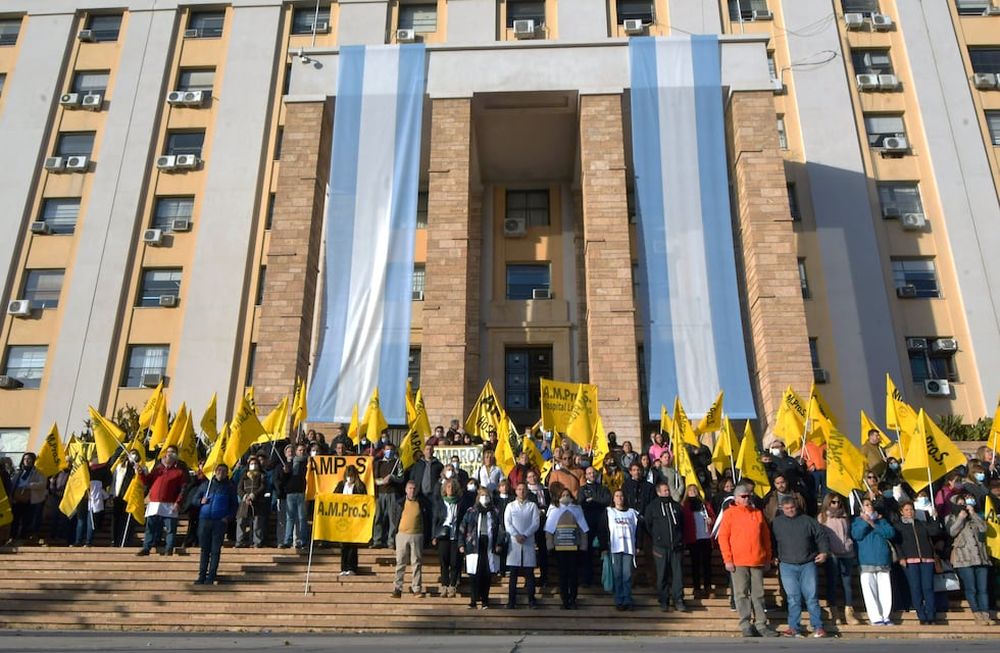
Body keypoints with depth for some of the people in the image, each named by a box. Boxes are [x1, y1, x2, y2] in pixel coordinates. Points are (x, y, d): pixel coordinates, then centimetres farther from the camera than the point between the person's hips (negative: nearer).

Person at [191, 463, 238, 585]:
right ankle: (202, 576, 11)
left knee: (215, 550, -1)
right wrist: (201, 501, -6)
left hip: (220, 521, -2)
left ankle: (211, 576, 3)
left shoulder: (230, 487, 6)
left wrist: (228, 517, -6)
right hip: (204, 520, 2)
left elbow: (235, 505, 8)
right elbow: (194, 499, 16)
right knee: (204, 549, 6)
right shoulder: (206, 484, 10)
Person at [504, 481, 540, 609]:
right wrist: (516, 535, -13)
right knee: (513, 572, 0)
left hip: (529, 541, 0)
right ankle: (511, 599, 3)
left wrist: (525, 535, -12)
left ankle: (531, 599, 4)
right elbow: (507, 523, 1)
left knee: (529, 572, -1)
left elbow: (536, 523, -1)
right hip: (514, 541, 0)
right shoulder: (510, 506, 11)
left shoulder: (532, 505, 9)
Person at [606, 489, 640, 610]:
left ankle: (627, 600, 1)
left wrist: (637, 546, 6)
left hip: (629, 548, 1)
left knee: (627, 574, -4)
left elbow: (637, 529, 13)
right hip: (615, 548, -1)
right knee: (617, 574, -2)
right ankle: (619, 600, 3)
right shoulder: (608, 512, 10)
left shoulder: (632, 512, 14)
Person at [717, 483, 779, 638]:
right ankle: (746, 625, 5)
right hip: (738, 561, -3)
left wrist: (768, 558, 11)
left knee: (758, 594, 7)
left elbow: (766, 536, 15)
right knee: (741, 593, 0)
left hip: (758, 561, 3)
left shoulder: (758, 513, 12)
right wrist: (727, 559, -10)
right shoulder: (730, 513, 0)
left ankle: (761, 624, 12)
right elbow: (723, 537, -4)